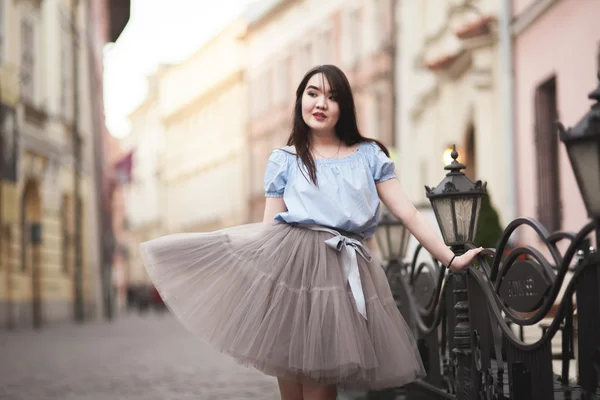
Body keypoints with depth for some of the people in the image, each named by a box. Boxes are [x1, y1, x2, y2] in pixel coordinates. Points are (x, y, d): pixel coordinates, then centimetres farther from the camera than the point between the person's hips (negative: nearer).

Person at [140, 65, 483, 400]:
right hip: (290, 263, 0)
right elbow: (270, 227, 9)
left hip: (342, 272, 0)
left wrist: (451, 259, 3)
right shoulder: (284, 160, 12)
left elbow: (409, 213, 9)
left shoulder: (370, 155, 12)